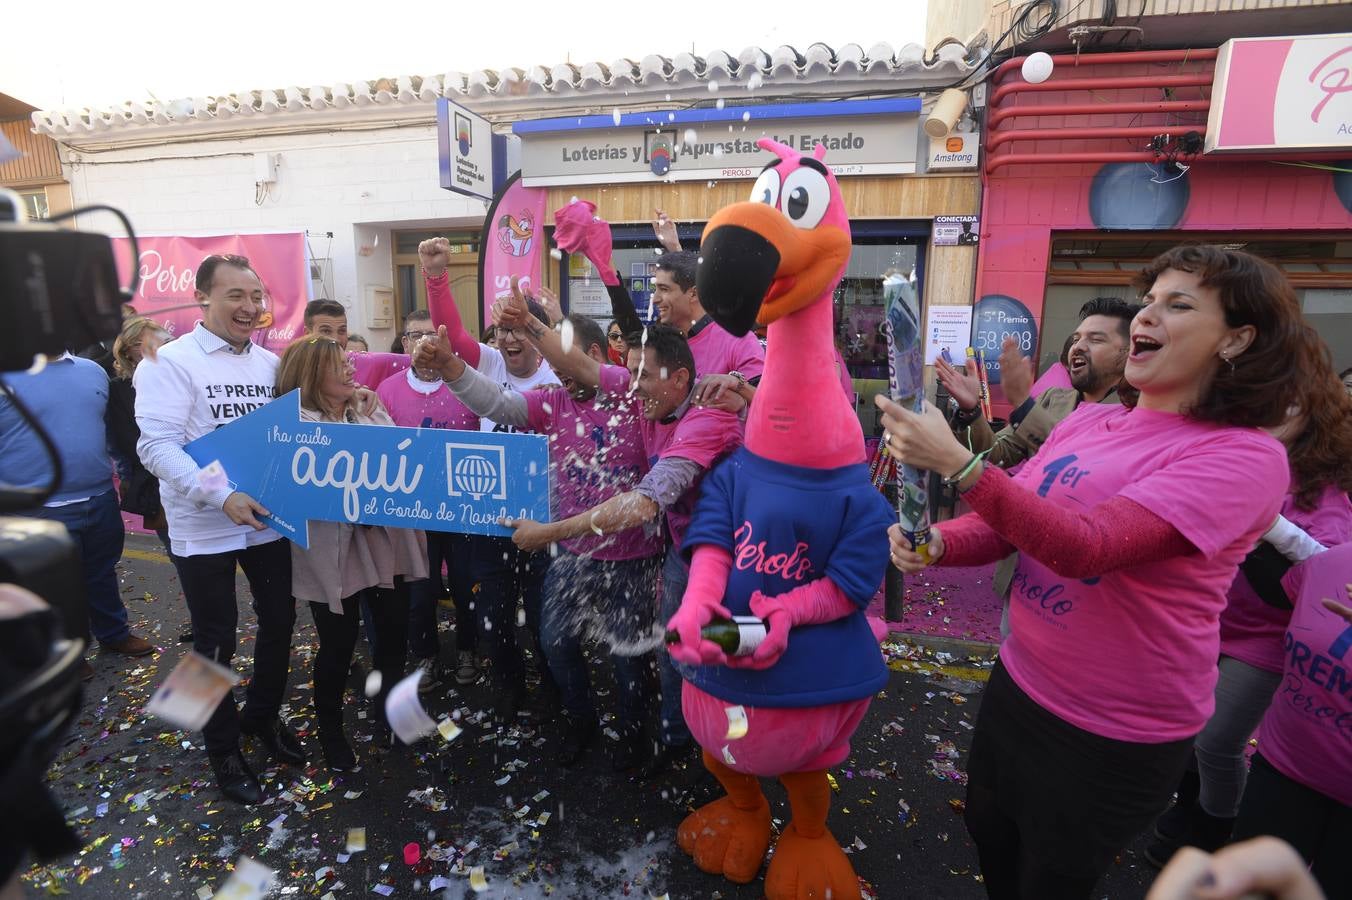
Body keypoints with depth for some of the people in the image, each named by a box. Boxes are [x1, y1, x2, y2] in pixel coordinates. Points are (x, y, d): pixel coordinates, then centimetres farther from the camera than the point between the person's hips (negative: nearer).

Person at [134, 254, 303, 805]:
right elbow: (156, 446, -19)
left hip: (268, 519, 5)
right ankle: (223, 748, 30)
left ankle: (262, 715, 40)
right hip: (203, 529, -5)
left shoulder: (271, 362, 6)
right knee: (216, 642, 9)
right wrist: (221, 496, -30)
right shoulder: (170, 362, -10)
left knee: (279, 622, 16)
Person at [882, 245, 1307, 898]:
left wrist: (957, 464, -44)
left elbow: (1085, 546, -34)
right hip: (1017, 686, 6)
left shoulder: (1245, 456, -20)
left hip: (1116, 735, -6)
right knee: (989, 836, 27)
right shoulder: (1088, 420, 0)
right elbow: (1008, 520, 2)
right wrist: (936, 542, -19)